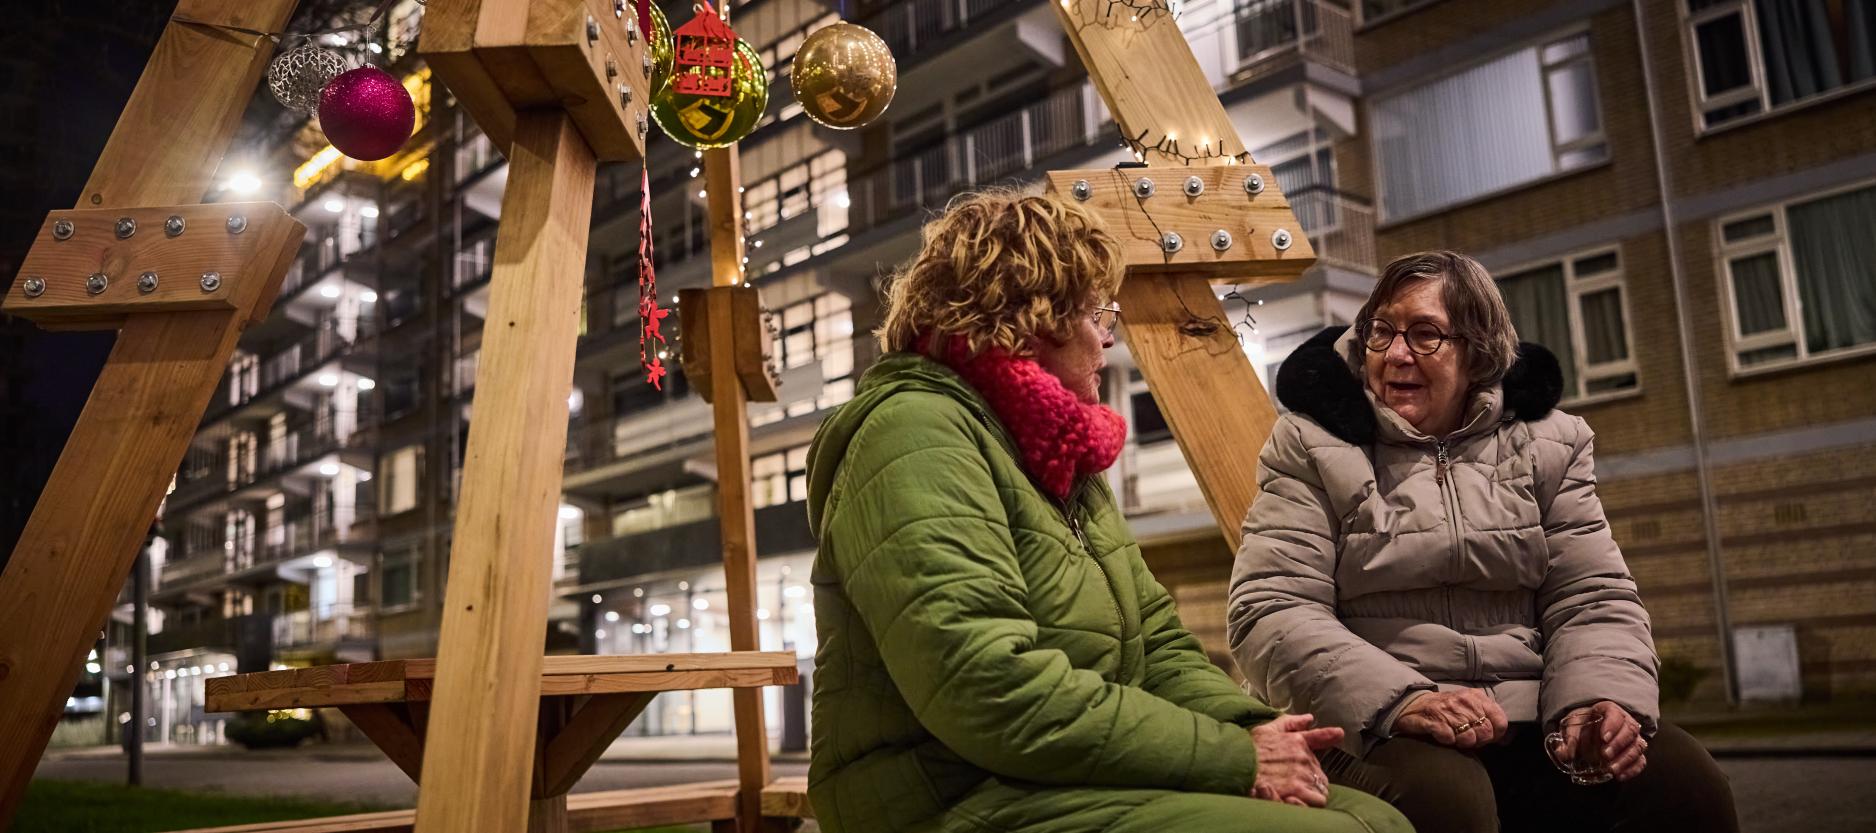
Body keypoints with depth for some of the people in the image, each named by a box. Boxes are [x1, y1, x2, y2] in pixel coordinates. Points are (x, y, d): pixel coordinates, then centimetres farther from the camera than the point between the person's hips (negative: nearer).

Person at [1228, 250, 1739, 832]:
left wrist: (1601, 699, -14)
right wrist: (1397, 700, -22)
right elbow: (1268, 610, -7)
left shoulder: (1546, 444, 12)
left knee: (1684, 782, -21)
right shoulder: (1312, 445, 2)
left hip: (1534, 730, 4)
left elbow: (1593, 599, 9)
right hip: (1373, 733, -3)